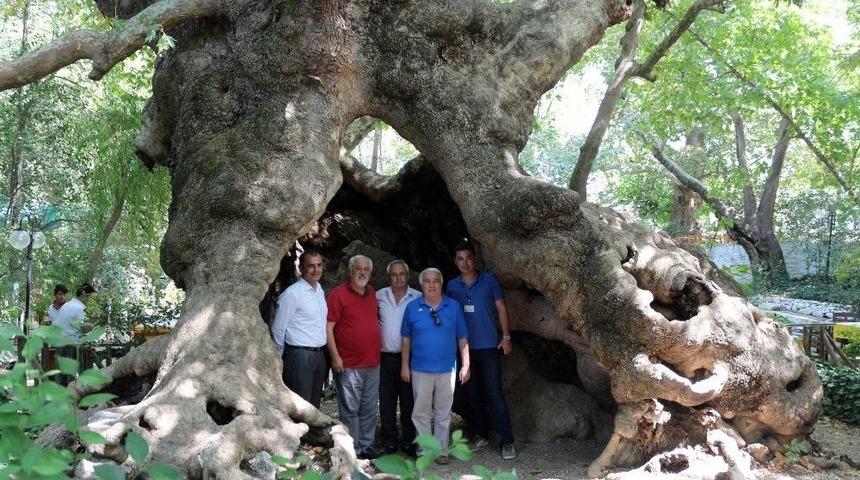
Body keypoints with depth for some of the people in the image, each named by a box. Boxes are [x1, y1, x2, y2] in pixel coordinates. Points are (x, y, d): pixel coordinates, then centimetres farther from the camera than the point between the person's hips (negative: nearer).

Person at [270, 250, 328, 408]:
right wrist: (279, 357, 0)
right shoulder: (292, 294, -15)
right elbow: (278, 329, -10)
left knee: (314, 406, 16)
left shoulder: (320, 290, 11)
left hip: (319, 355, 8)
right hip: (300, 355, -8)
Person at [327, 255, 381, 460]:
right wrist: (335, 356, -16)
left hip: (373, 363, 6)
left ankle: (366, 446, 24)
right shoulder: (338, 293, -8)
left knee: (369, 409, 13)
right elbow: (328, 327, -11)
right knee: (350, 410, 0)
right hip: (349, 365, -6)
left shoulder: (372, 293, 11)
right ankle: (352, 450, 10)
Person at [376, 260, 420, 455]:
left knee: (408, 401, 5)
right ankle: (389, 442, 17)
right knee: (387, 402, 7)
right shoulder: (380, 296, 5)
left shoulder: (418, 298, -1)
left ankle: (408, 441, 17)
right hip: (385, 357, 2)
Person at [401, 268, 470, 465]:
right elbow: (406, 338, 5)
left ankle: (441, 451, 18)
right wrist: (405, 365, 2)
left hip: (447, 369, 0)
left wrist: (465, 365, 0)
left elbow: (462, 338, 3)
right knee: (420, 413, 6)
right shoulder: (412, 307, 1)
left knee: (443, 414, 8)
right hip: (421, 369, 0)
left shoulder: (454, 306, 1)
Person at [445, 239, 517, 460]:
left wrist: (506, 337, -5)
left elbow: (501, 309, 1)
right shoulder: (452, 286, 6)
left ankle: (507, 440, -2)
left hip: (489, 346, -3)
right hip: (464, 348, 3)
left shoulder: (489, 280, -1)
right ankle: (479, 435, 20)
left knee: (494, 393, -6)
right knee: (473, 394, 9)